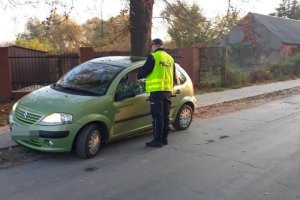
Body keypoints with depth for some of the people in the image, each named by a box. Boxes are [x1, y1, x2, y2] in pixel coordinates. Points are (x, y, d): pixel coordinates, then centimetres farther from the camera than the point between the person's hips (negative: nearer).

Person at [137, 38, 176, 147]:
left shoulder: (153, 57, -9)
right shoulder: (170, 58, 15)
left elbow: (144, 72, -7)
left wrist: (138, 75, 13)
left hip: (157, 90, -7)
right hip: (168, 90, 7)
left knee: (157, 116, -3)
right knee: (165, 116, 13)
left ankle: (158, 140, 0)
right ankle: (164, 138, 20)